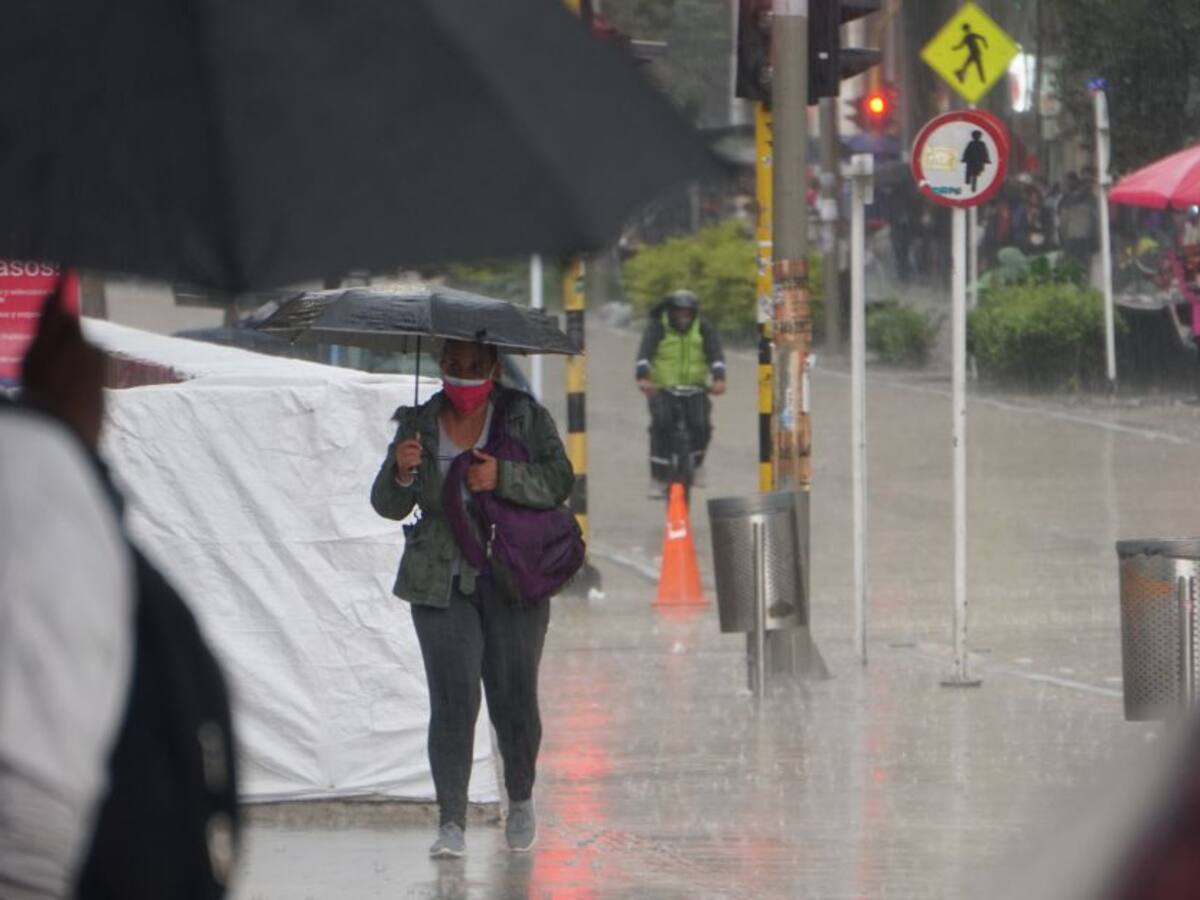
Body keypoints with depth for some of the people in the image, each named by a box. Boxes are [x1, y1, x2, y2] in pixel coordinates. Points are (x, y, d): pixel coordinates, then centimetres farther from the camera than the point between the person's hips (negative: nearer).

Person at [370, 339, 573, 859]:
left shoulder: (526, 417, 3)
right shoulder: (420, 425, 7)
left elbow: (559, 482, -7)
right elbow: (389, 506, 5)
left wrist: (503, 477, -22)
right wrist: (401, 472, -17)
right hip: (441, 581, 1)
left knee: (512, 694, 3)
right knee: (453, 695, -11)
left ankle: (521, 800, 29)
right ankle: (451, 823, -12)